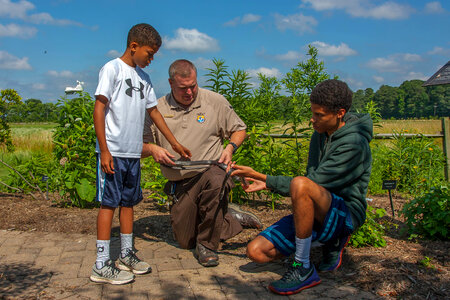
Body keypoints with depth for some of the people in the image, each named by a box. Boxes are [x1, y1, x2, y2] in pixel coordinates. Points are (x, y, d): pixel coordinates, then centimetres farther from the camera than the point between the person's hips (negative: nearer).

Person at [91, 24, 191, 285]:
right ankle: (102, 265, 4)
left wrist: (176, 144, 21)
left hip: (133, 152, 7)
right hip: (113, 152, -7)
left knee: (128, 202, 12)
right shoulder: (113, 69, -5)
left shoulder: (143, 77, 16)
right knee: (109, 203, -4)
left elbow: (154, 112, 21)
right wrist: (104, 150, -17)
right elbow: (99, 109, -10)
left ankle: (127, 255, 24)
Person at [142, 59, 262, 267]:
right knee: (185, 242, 5)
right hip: (180, 185, 3)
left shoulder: (215, 101, -1)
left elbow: (239, 129, 9)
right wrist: (152, 149, -18)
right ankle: (233, 219, 25)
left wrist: (230, 148, -11)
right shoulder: (158, 109, 3)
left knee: (214, 181, -42)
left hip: (211, 171, -3)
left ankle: (206, 245, -19)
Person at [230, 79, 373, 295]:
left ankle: (303, 269, -21)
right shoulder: (320, 135, 9)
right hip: (317, 213, 8)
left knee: (301, 184, -38)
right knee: (256, 251, -7)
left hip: (346, 214, -8)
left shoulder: (353, 143, -17)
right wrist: (266, 184, 4)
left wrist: (262, 178, -19)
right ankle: (332, 242, 10)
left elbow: (313, 182, -22)